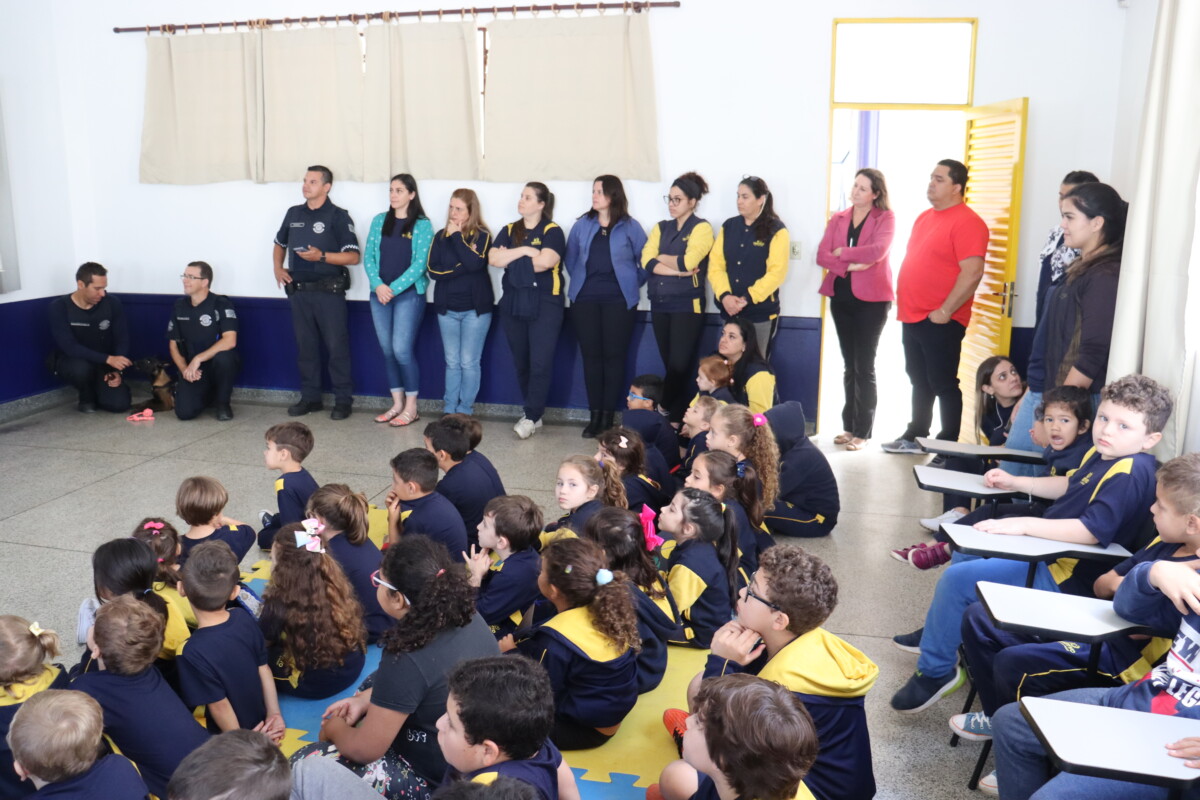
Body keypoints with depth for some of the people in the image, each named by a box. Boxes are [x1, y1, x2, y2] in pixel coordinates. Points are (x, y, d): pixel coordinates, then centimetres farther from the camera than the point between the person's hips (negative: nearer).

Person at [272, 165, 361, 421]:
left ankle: (343, 400, 5)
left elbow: (353, 256, -10)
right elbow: (279, 244, 26)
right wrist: (278, 268, 9)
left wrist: (321, 256, -21)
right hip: (299, 291, 5)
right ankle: (310, 397, 19)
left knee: (337, 346, -2)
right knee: (305, 346, 10)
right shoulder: (293, 213, 11)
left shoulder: (338, 216, -5)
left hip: (329, 291, -5)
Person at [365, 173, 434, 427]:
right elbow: (368, 257, 6)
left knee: (402, 350, -9)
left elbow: (420, 264, -9)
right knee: (387, 350, 7)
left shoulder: (422, 225, -3)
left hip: (409, 294, -5)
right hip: (380, 294, 5)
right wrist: (378, 285, -10)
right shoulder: (379, 221, 10)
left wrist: (394, 289, -13)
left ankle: (411, 408, 2)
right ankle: (397, 404, 17)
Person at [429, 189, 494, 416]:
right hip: (447, 308, 3)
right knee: (452, 362, 8)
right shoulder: (441, 236, 6)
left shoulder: (482, 236, -3)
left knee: (469, 362, 0)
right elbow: (433, 271, -5)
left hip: (475, 308, -3)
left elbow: (475, 263, -22)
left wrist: (457, 236, -14)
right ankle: (449, 410, 14)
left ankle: (465, 411, 8)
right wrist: (462, 267, -15)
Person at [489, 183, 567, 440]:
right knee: (521, 361, 9)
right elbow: (493, 259, -2)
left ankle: (531, 417, -2)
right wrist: (524, 250, -10)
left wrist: (511, 260, -5)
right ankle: (534, 412, 20)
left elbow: (545, 262, -19)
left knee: (540, 363, -8)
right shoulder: (509, 231, 12)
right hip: (513, 303, 5)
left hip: (544, 304, -5)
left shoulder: (552, 231, -3)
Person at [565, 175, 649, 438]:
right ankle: (595, 416, 9)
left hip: (619, 300, -2)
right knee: (591, 356, 2)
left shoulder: (630, 227, 2)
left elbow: (646, 261, 5)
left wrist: (632, 284, 2)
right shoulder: (582, 225, 10)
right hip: (585, 299, 3)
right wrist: (580, 282, 8)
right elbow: (570, 259, 15)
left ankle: (608, 417, 6)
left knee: (614, 357, -1)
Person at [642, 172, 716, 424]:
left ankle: (673, 420, 2)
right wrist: (677, 270, -13)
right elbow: (646, 261, -1)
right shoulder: (660, 228, 15)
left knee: (679, 365, -6)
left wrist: (662, 258, 0)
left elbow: (687, 262, -16)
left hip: (687, 304, -5)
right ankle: (670, 418, 11)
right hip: (659, 304, 5)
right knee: (670, 365, 7)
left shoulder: (701, 228, -1)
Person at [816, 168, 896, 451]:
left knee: (864, 366, -3)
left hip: (871, 299, -5)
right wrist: (848, 266, -16)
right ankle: (849, 425, 17)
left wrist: (843, 252, -10)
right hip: (841, 297, 5)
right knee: (849, 365, 11)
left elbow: (878, 250, -20)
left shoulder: (885, 218, -1)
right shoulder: (838, 219, 11)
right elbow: (822, 256, -2)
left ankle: (862, 431, 3)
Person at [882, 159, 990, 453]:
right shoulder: (925, 217, 14)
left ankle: (948, 445, 7)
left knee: (943, 384, -1)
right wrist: (903, 304, 16)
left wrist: (944, 311, -19)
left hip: (940, 321, -8)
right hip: (912, 317, 8)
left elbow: (972, 272, -21)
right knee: (919, 381, 18)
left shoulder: (966, 222, -13)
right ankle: (914, 436, 29)